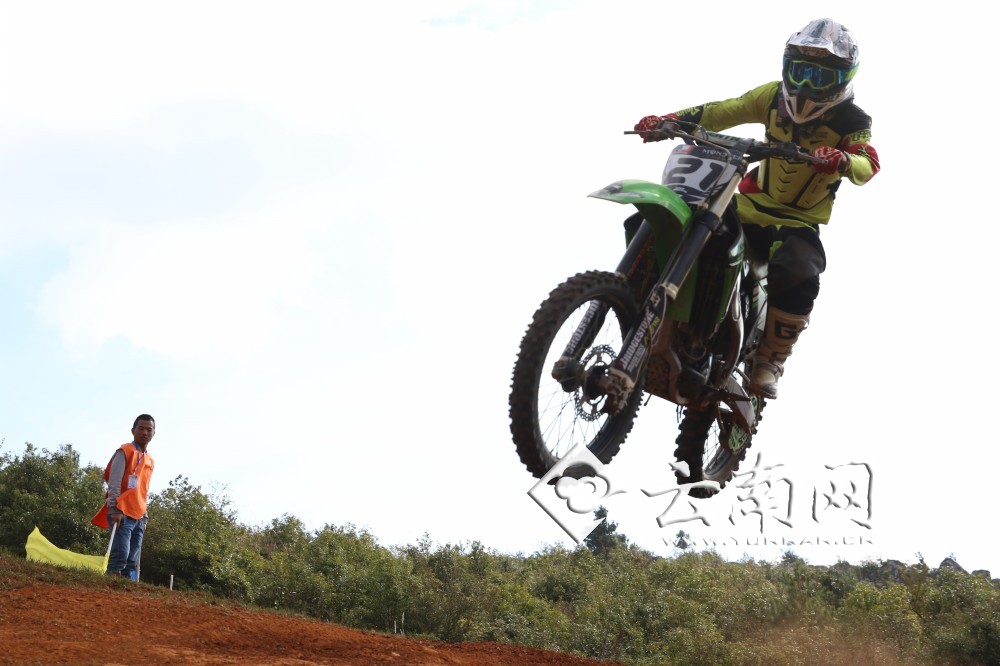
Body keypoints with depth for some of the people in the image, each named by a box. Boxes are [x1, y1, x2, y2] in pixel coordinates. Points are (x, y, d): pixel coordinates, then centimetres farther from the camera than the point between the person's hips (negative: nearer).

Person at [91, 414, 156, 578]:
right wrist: (115, 509, -19)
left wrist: (144, 516, 17)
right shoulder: (125, 452, -2)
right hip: (122, 513, -7)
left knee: (133, 562, 2)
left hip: (138, 516, 7)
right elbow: (114, 483, -10)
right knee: (121, 555, -19)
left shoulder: (149, 460, 20)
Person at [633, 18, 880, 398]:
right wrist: (667, 121, -16)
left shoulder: (851, 122, -7)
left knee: (798, 276, -33)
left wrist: (841, 160, -49)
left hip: (799, 223, -4)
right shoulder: (774, 97, 2)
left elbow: (868, 163, -24)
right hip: (750, 204, 4)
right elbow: (723, 112, 0)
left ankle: (769, 361, -14)